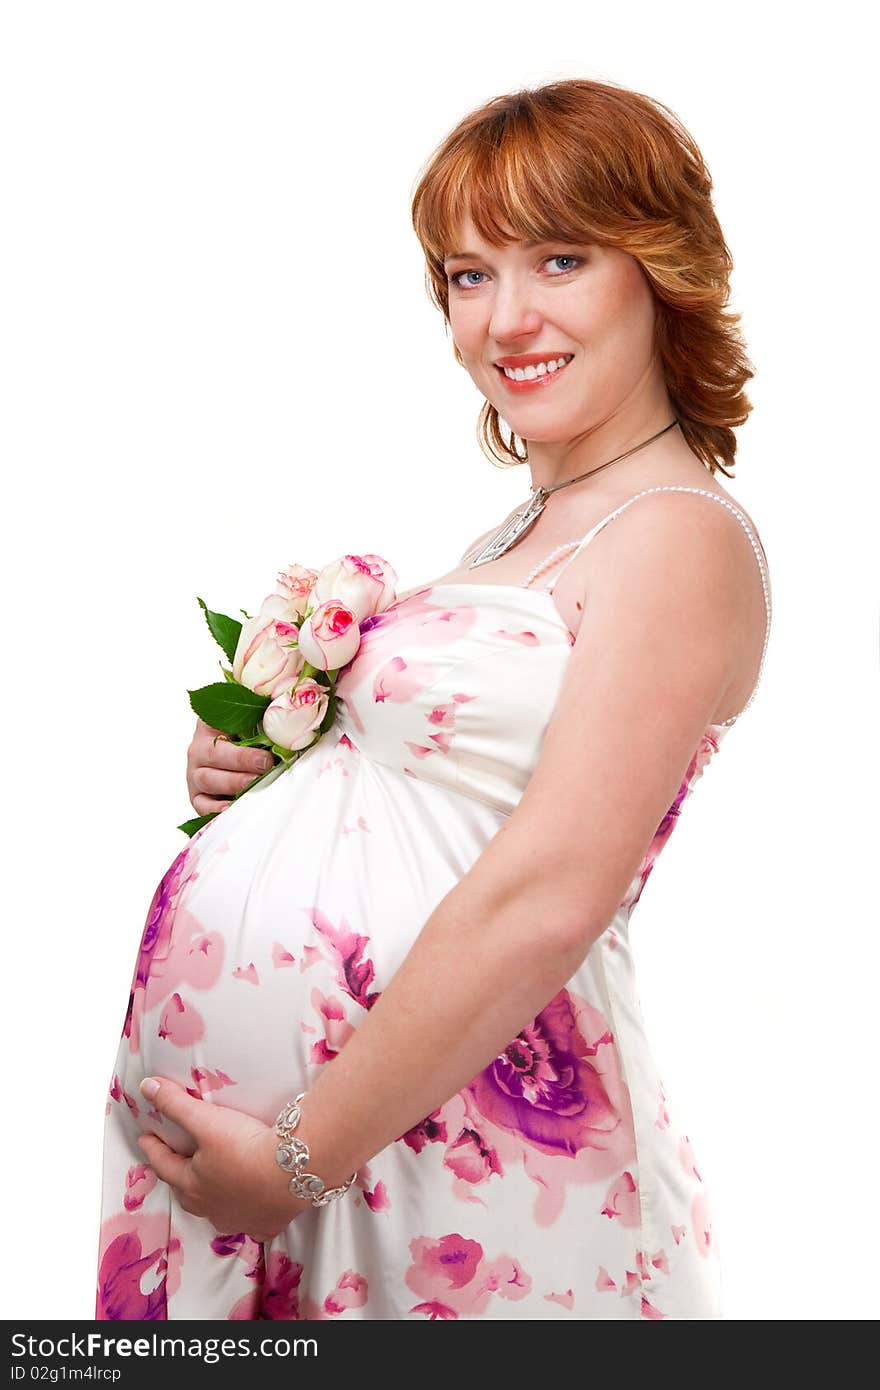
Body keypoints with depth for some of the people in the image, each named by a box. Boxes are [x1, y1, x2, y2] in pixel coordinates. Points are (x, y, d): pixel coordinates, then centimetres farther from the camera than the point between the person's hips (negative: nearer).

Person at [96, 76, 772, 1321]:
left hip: (433, 1127, -7)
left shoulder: (682, 537, -14)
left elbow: (544, 903, -22)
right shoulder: (512, 536, 12)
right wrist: (250, 762, 1)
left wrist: (301, 1157, -18)